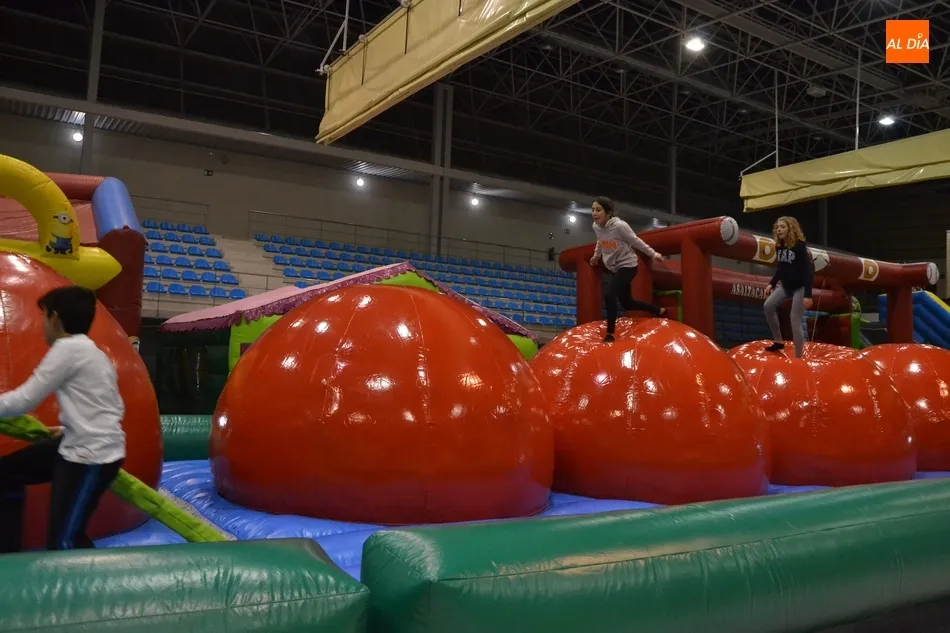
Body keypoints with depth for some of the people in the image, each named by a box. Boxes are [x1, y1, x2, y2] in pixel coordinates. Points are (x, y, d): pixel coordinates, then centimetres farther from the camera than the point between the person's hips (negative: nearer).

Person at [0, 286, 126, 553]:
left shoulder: (68, 348, -13)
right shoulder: (94, 352, 15)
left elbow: (25, 400, -12)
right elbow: (116, 408, 18)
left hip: (92, 456, -10)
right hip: (78, 446, 10)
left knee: (63, 541, -4)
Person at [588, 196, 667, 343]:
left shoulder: (620, 226, -26)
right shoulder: (596, 226, -7)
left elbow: (636, 242, -13)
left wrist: (654, 254, -4)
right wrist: (596, 255, 31)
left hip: (627, 265, -8)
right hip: (615, 268, 8)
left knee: (609, 295, -25)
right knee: (627, 303, 15)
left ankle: (610, 335, -15)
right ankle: (660, 311, 37)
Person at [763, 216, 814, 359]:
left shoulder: (799, 246, -20)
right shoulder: (779, 247, 0)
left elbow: (808, 271, -20)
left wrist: (808, 295, -25)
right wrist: (772, 284, 5)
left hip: (800, 287, -7)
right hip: (786, 286, 7)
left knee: (795, 321, -7)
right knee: (769, 306, -5)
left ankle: (798, 358, 1)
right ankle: (778, 342, 10)